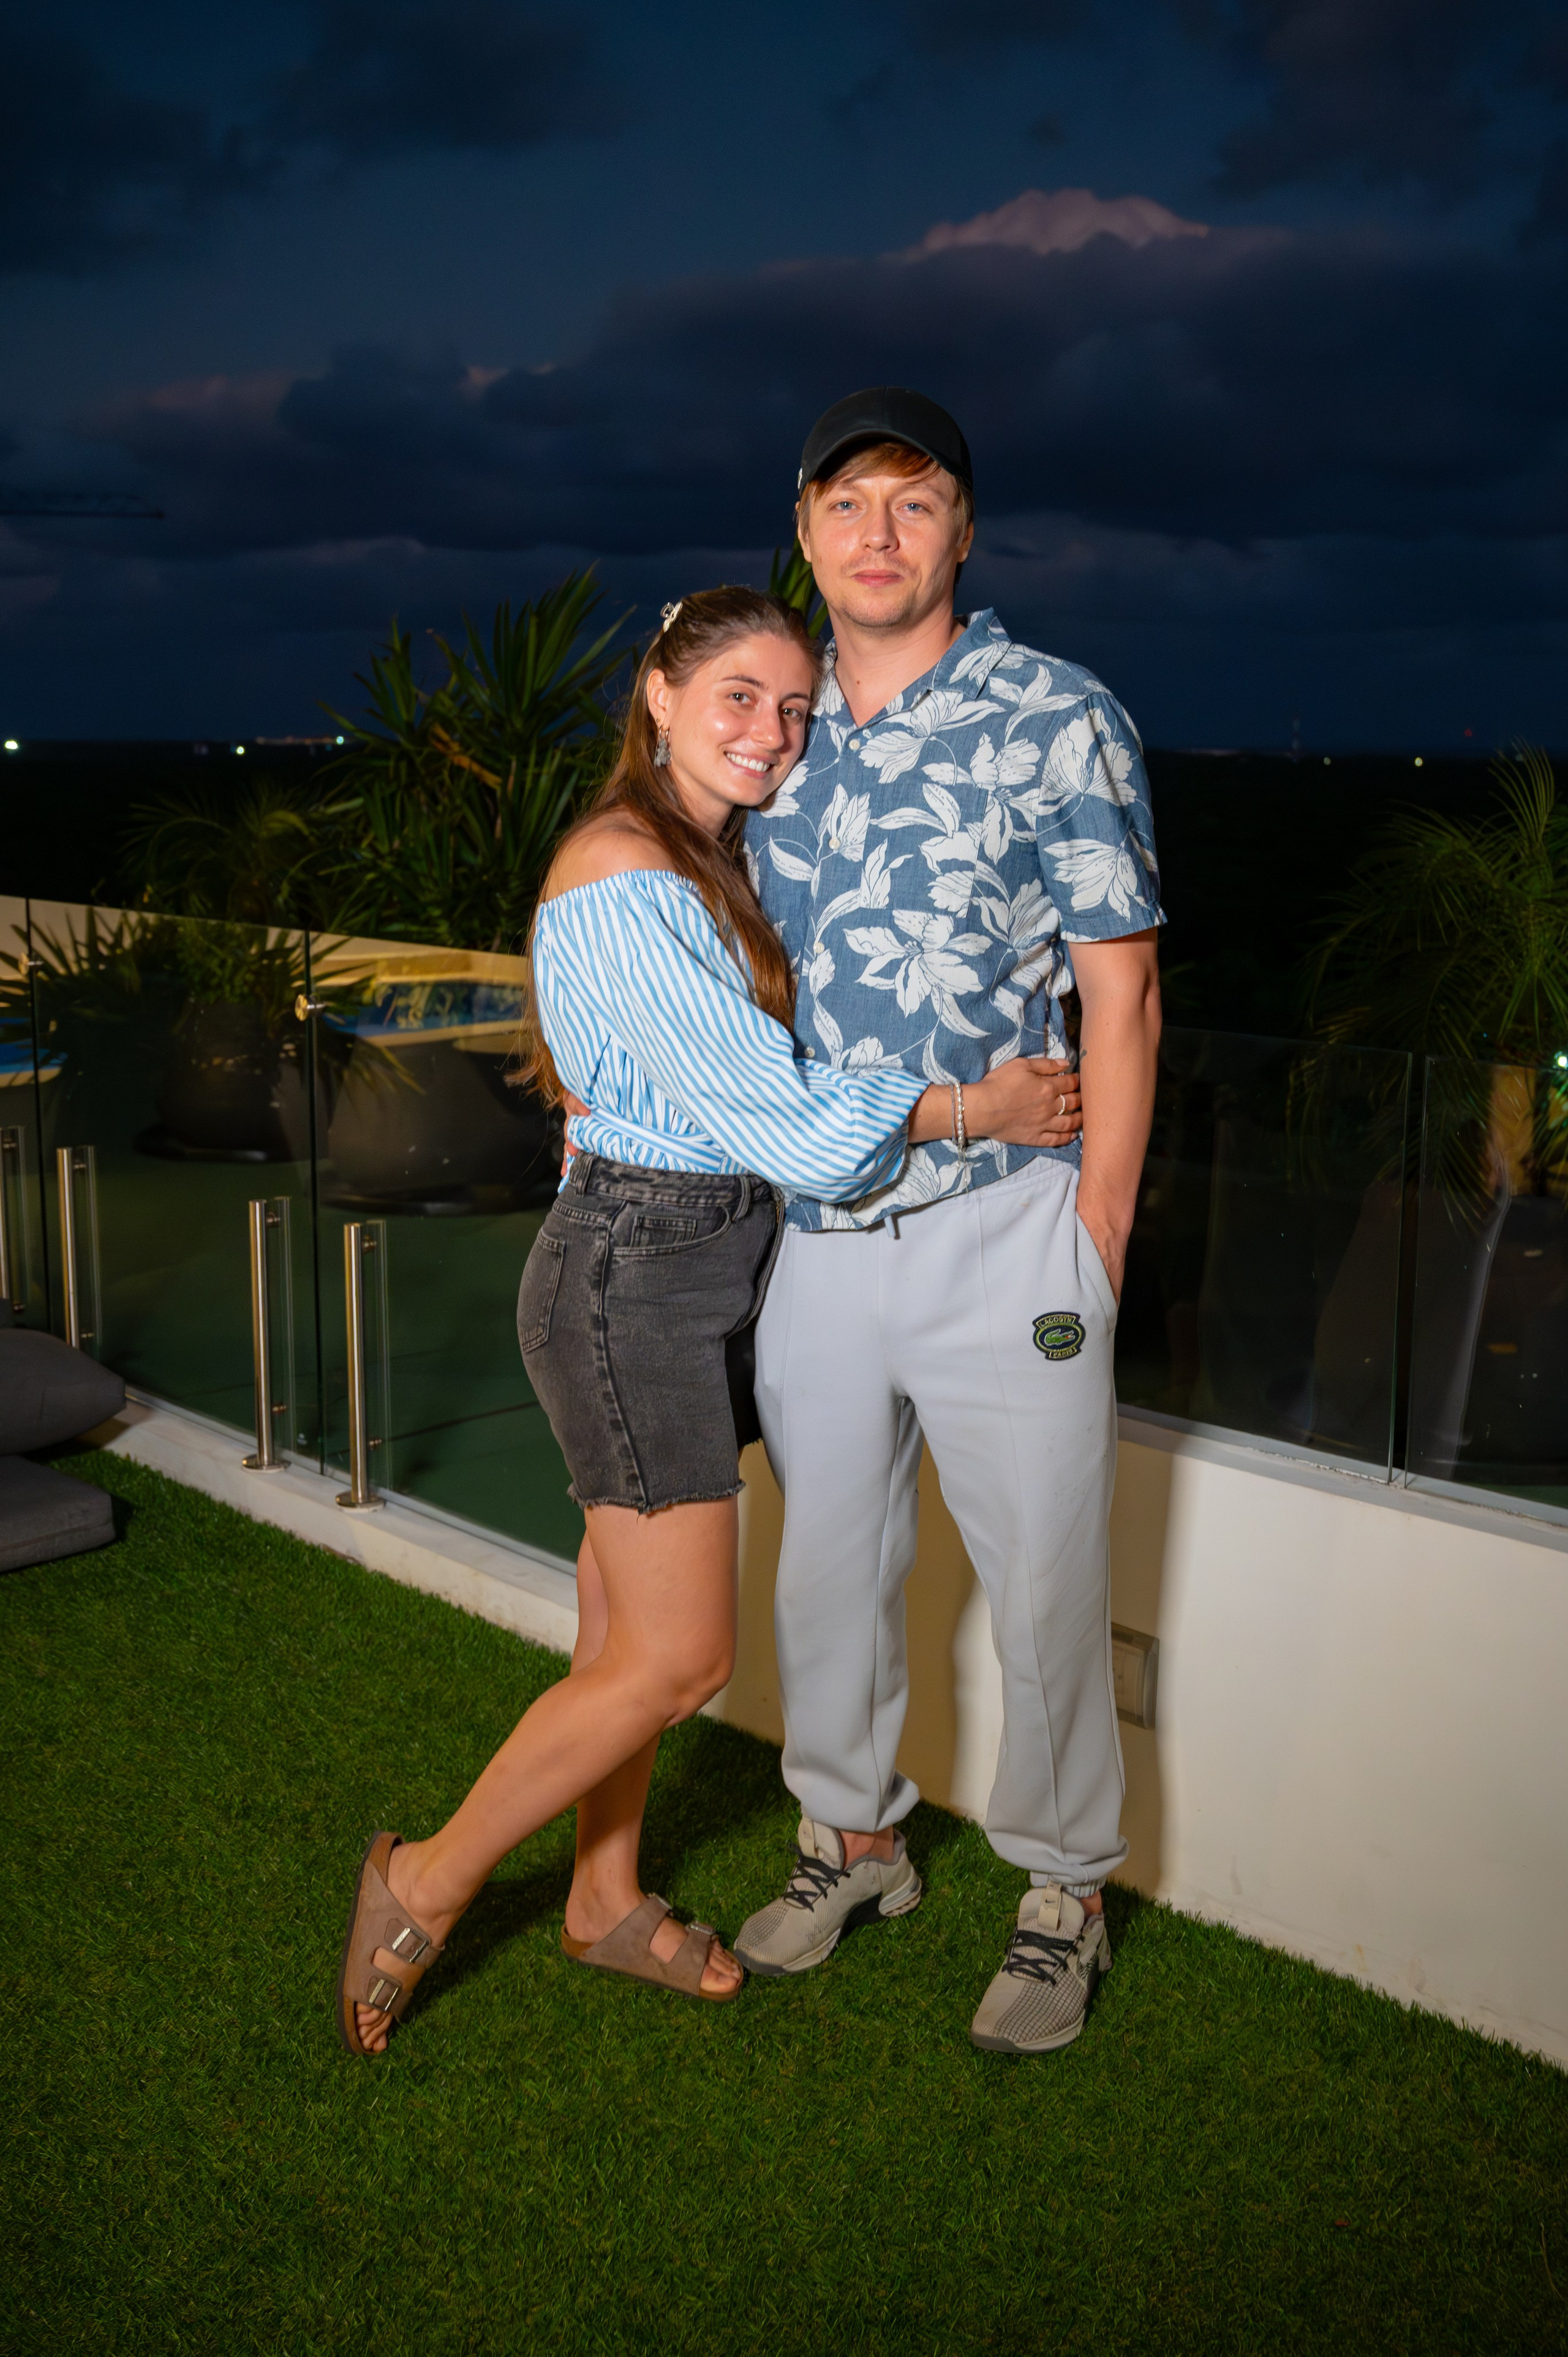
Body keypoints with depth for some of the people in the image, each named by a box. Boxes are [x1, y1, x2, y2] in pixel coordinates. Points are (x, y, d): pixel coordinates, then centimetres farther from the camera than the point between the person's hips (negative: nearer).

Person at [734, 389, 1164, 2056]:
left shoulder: (1056, 720, -7)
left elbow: (1120, 1001, -7)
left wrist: (1092, 1260, -9)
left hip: (1002, 1237, -4)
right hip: (818, 1233, 5)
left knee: (1043, 1588, 6)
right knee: (827, 1562, 16)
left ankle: (1064, 1891, 28)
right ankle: (853, 1841, 38)